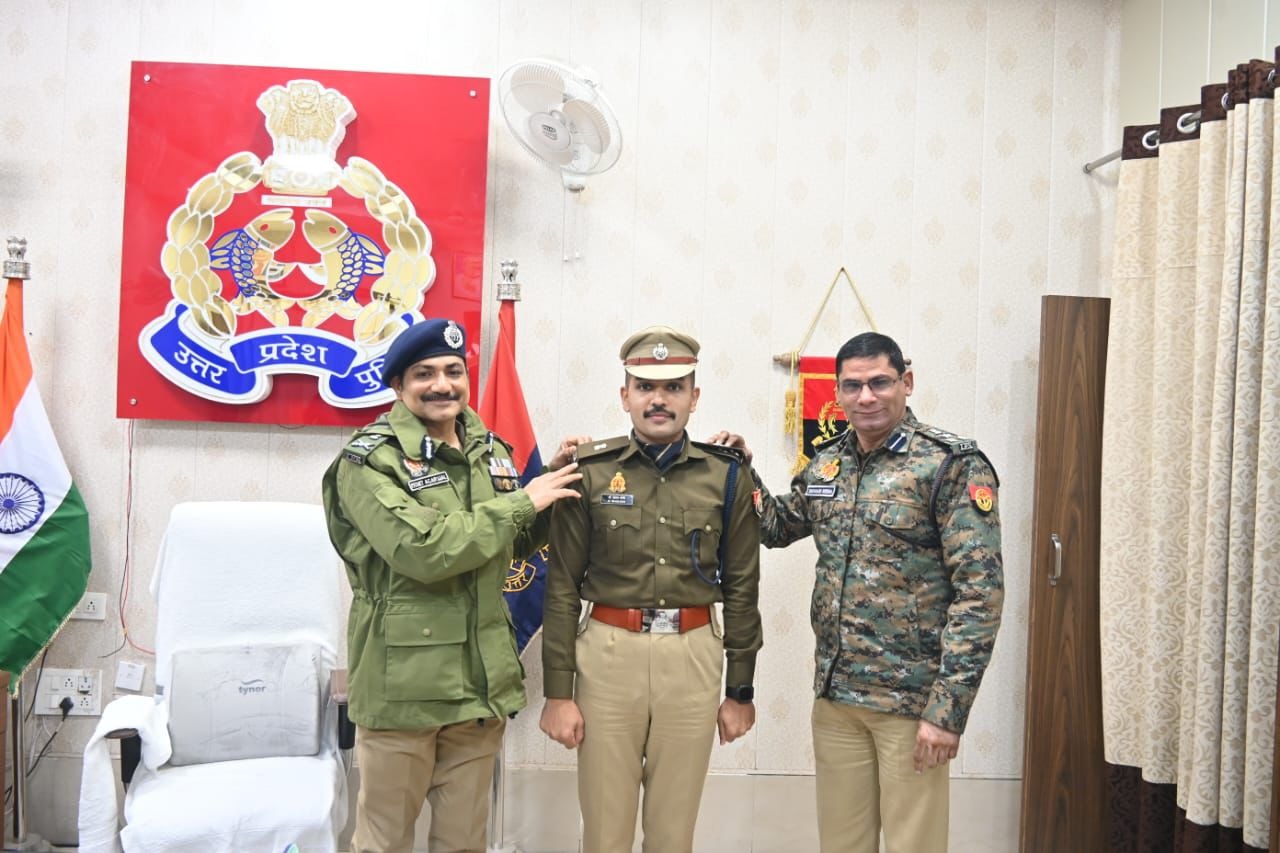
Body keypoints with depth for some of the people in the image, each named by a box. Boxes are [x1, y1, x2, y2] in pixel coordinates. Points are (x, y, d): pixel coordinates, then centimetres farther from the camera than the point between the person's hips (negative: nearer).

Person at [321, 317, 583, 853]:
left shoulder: (490, 451, 10)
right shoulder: (370, 460, -10)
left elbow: (518, 543, 22)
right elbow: (422, 550, -25)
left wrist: (553, 480, 6)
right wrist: (523, 501, -17)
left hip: (481, 684, 6)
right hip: (403, 684, -5)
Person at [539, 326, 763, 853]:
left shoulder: (726, 476, 3)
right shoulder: (590, 472, -1)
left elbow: (741, 589, 6)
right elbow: (563, 588, -1)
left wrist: (741, 691, 7)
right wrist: (558, 692, -4)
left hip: (694, 657, 1)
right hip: (607, 653, -1)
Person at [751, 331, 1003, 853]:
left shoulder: (953, 465, -11)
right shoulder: (826, 464, 7)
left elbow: (979, 594, -15)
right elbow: (775, 529, 25)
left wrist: (948, 708, -19)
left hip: (910, 699, -5)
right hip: (834, 693, 6)